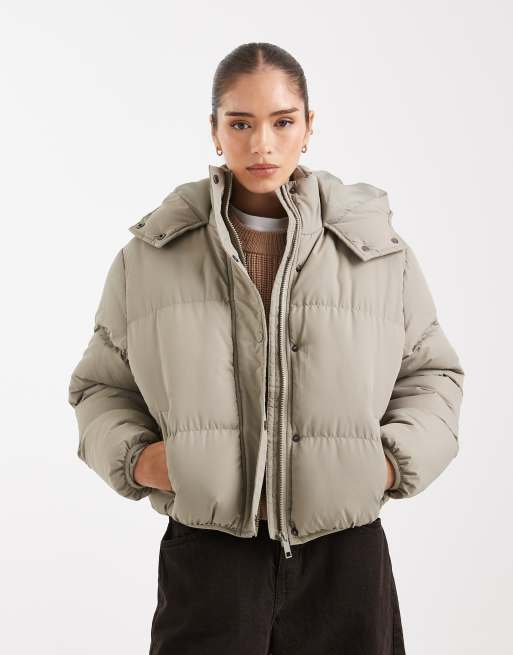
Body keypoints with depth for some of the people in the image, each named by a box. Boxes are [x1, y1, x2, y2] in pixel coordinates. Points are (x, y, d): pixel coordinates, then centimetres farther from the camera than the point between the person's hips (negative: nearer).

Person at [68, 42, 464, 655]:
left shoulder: (378, 249, 3)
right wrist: (132, 455, -6)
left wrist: (394, 458, -3)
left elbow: (431, 373, 13)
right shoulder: (150, 255, 2)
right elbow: (101, 384, 12)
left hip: (344, 556, 1)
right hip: (205, 556, 0)